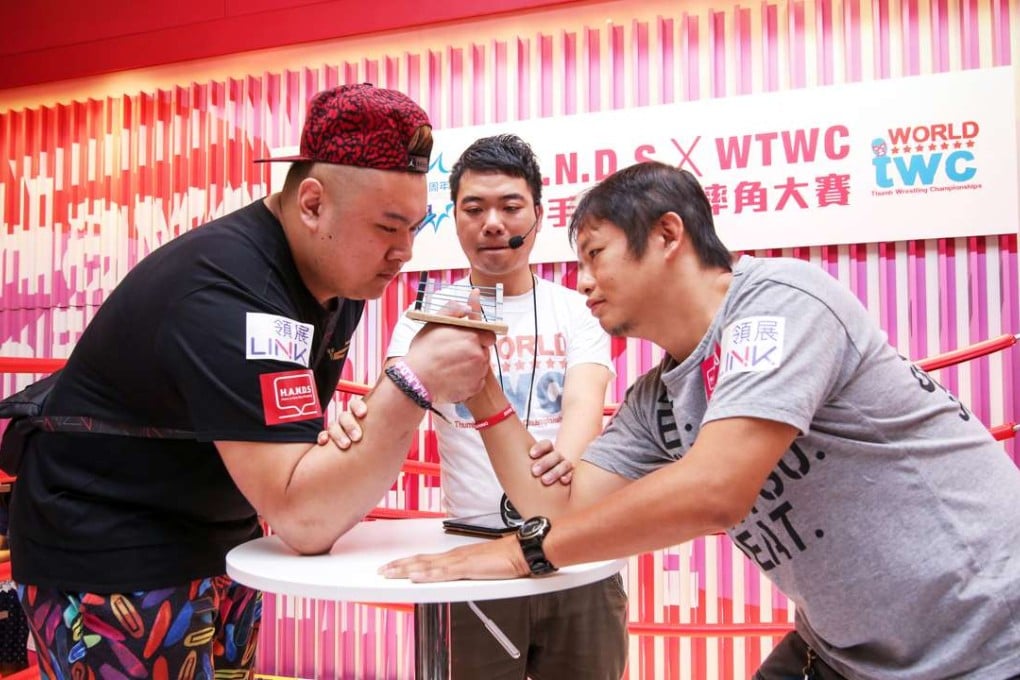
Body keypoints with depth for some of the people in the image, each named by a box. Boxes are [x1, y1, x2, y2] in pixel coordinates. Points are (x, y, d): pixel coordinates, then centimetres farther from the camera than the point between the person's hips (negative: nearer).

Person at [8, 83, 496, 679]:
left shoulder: (342, 269, -3)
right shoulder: (227, 291, -30)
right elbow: (303, 517, -34)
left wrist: (340, 439, -6)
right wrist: (415, 385, -37)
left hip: (219, 543, 8)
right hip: (113, 562, -8)